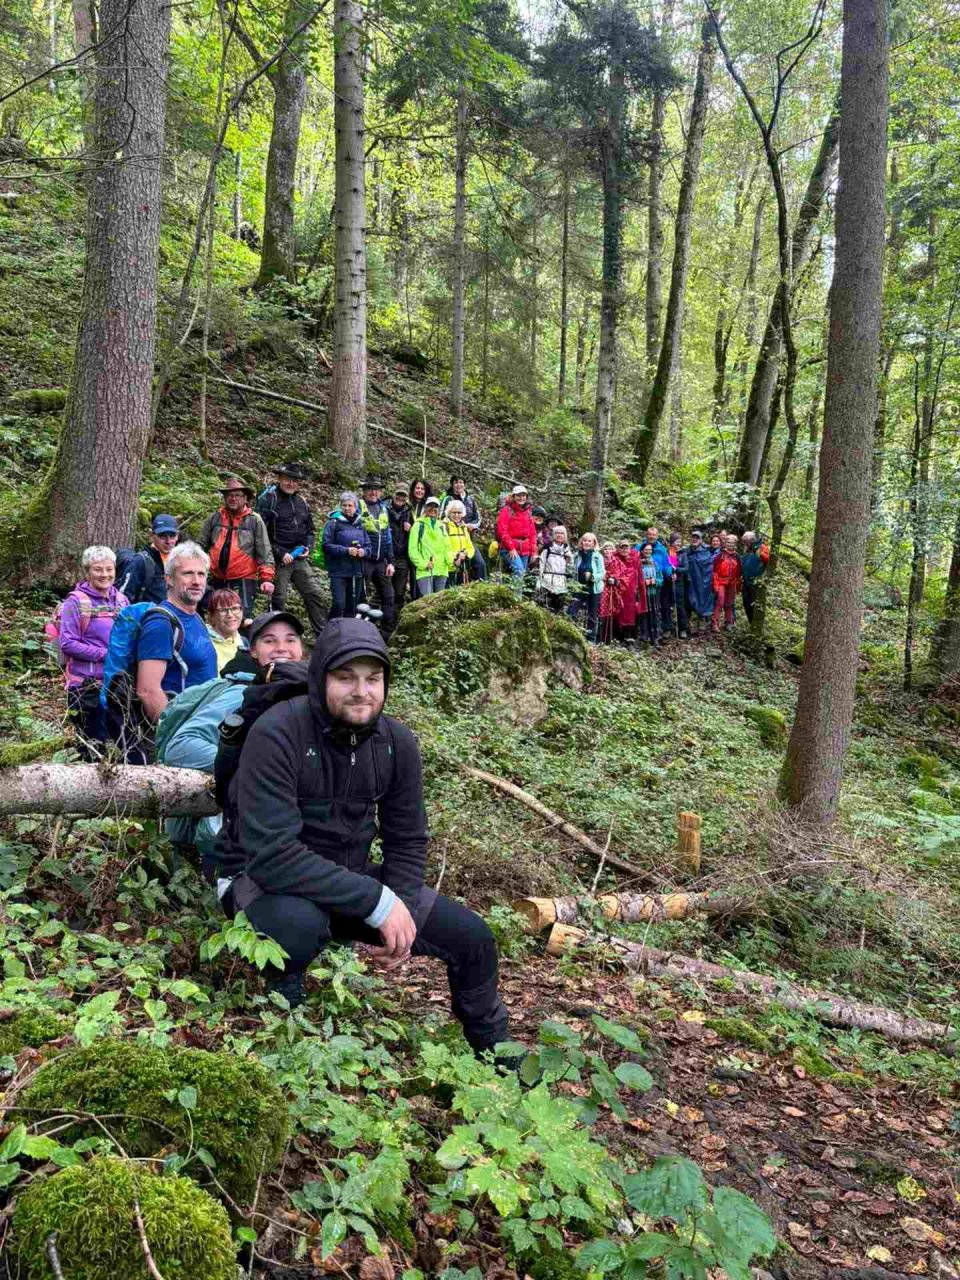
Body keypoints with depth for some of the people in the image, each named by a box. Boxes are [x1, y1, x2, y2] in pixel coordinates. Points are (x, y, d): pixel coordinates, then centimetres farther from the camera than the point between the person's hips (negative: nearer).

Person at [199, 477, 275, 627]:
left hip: (244, 581, -4)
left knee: (244, 620, -12)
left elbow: (264, 552, -4)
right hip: (218, 580, 4)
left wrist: (266, 578, -11)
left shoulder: (255, 521, -2)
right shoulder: (214, 519, 6)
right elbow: (200, 546, 11)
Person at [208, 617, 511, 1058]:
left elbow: (407, 842, 3)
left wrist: (403, 913, -15)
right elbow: (272, 855, -34)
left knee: (472, 938, 0)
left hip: (352, 877, 6)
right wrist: (378, 902, -33)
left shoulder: (397, 741, -7)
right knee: (299, 920, -41)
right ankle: (282, 999, -5)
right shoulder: (277, 735, -27)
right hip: (263, 879, -5)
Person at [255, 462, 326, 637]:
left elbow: (311, 529, 22)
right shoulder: (268, 499, -7)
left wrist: (308, 547, 3)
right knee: (278, 600, 1)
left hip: (300, 558, 6)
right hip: (278, 560, -6)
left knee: (314, 595, 6)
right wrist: (280, 553, -16)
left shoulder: (301, 501, 12)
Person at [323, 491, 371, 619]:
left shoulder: (360, 524, 13)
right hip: (339, 571, -5)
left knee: (352, 606, 9)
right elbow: (327, 546, -9)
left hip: (356, 572, 5)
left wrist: (363, 551, -8)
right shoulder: (334, 523, -3)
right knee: (339, 603, -16)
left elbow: (368, 545, 15)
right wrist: (346, 550, -19)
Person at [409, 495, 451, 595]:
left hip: (442, 570, 6)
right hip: (424, 571, -6)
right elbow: (412, 549, -3)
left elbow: (447, 547, 21)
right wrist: (423, 563, -15)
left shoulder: (442, 526, 20)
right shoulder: (419, 525, 3)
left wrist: (450, 560, 0)